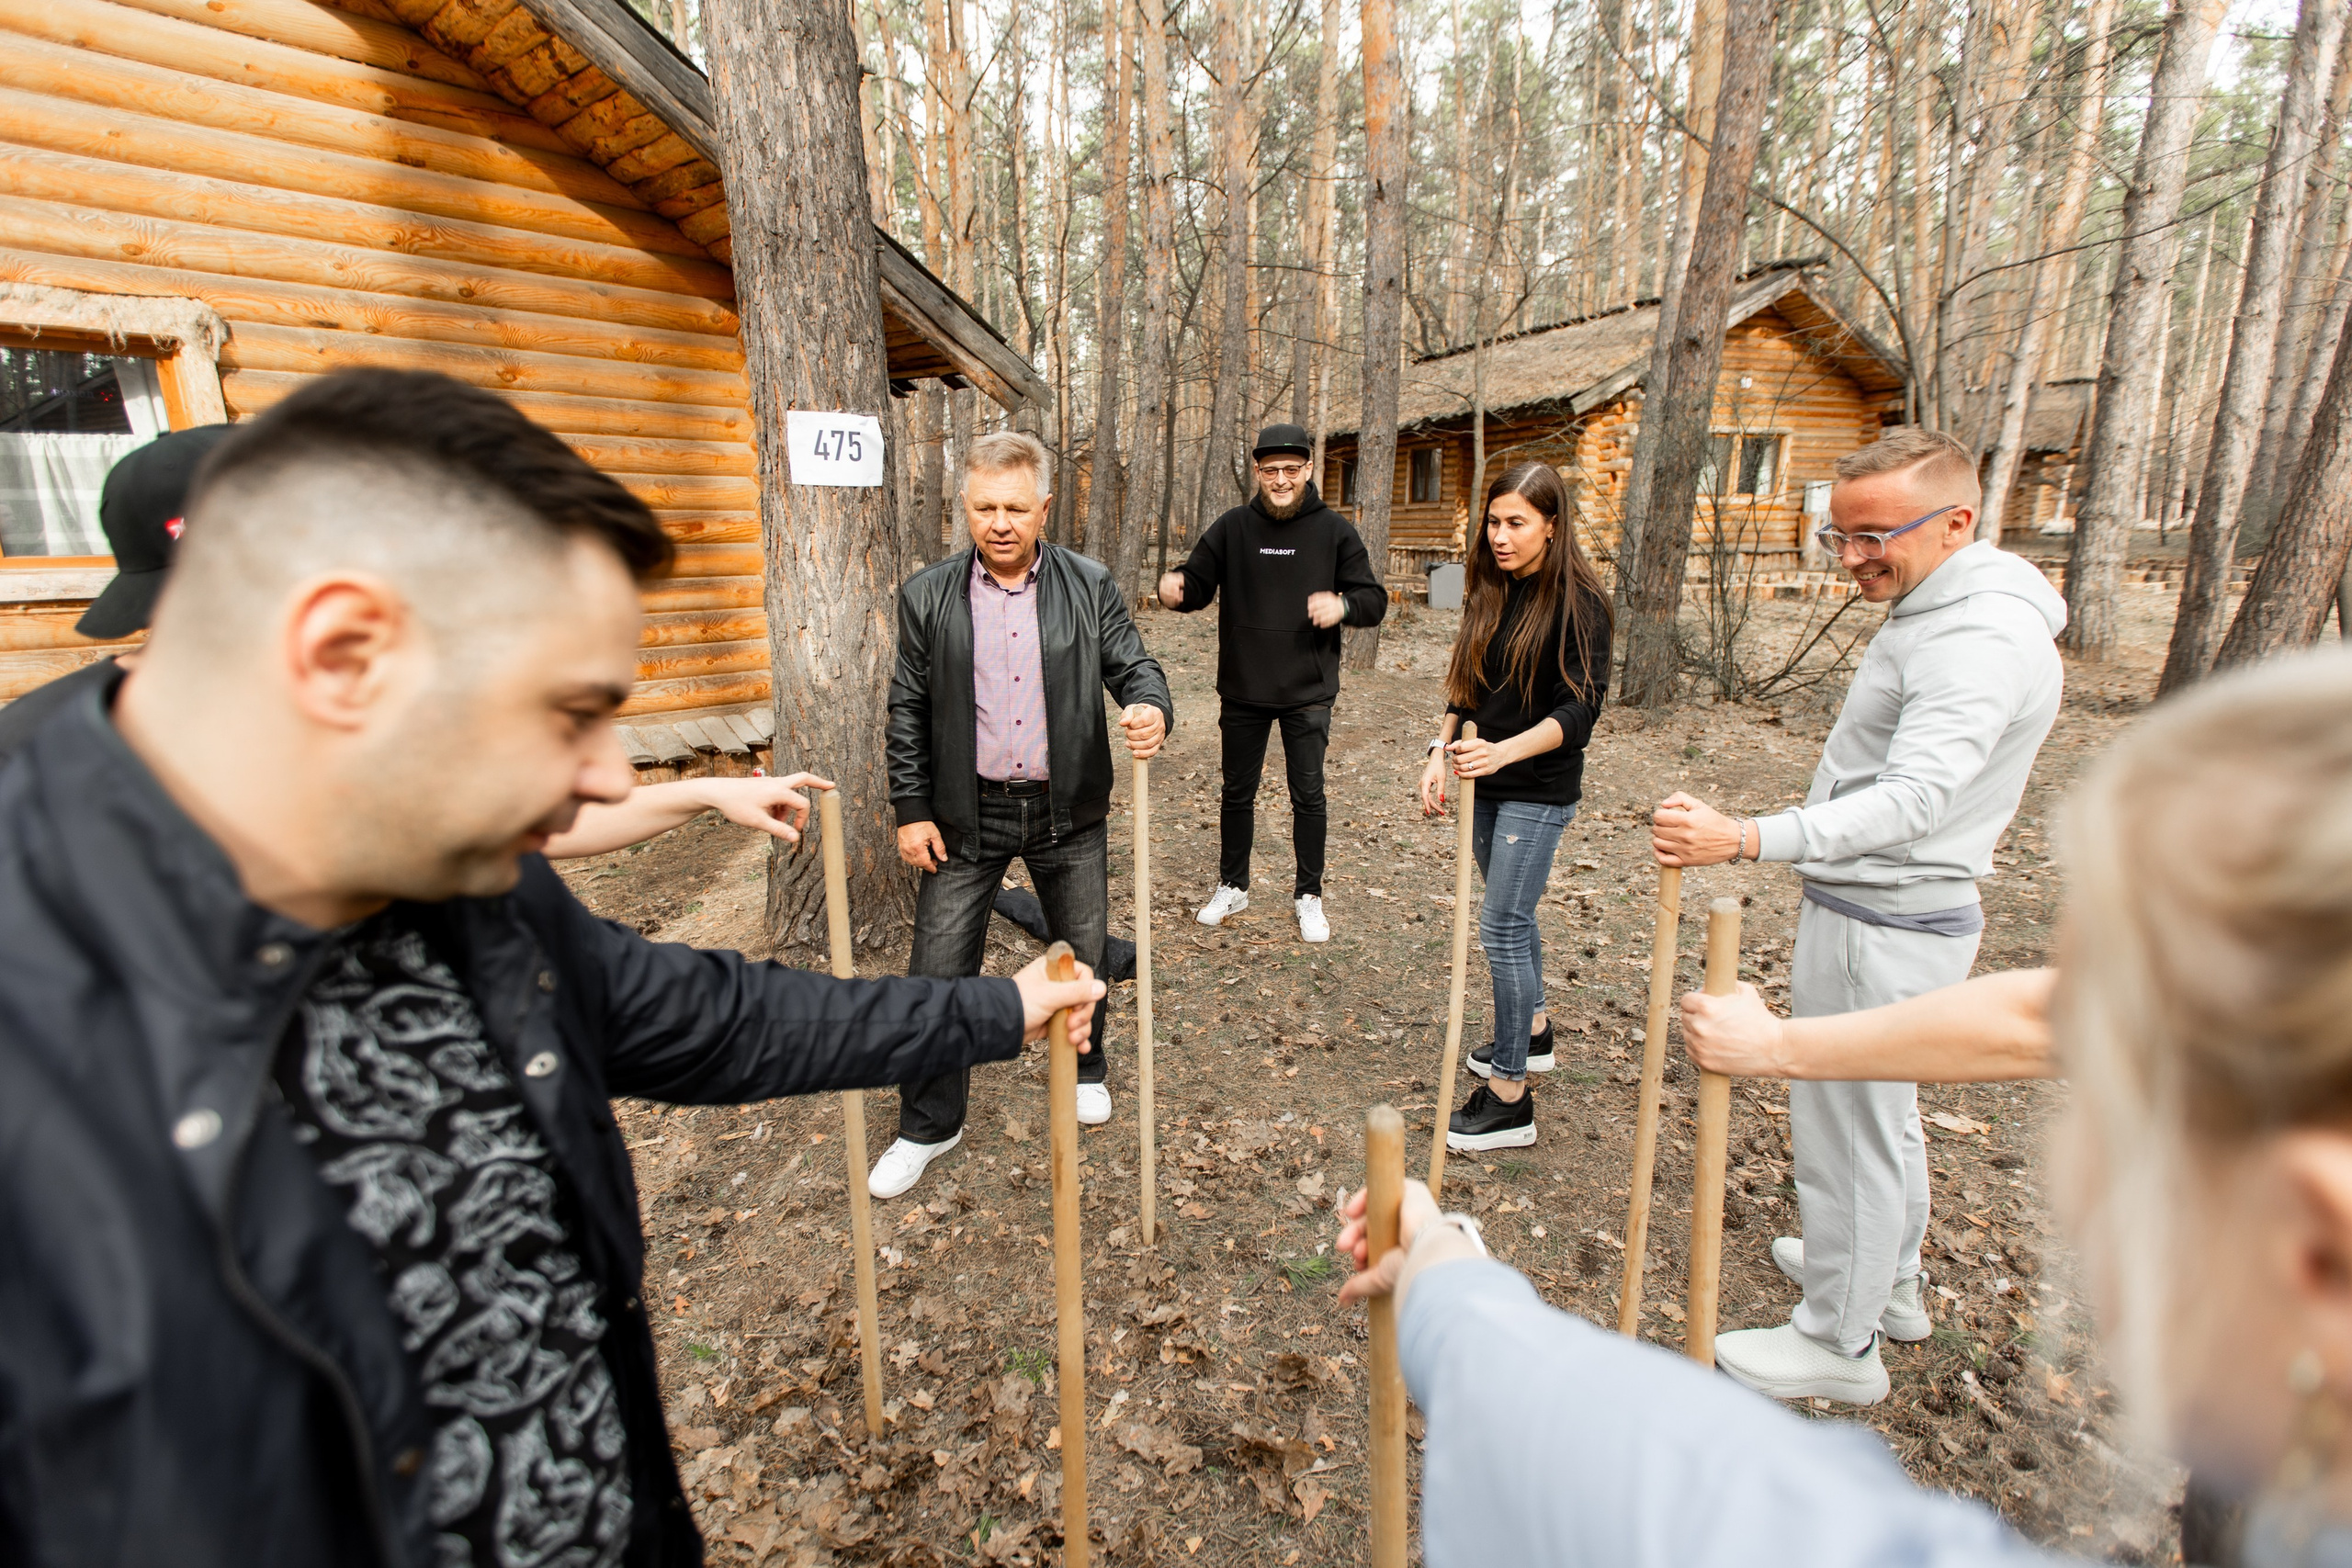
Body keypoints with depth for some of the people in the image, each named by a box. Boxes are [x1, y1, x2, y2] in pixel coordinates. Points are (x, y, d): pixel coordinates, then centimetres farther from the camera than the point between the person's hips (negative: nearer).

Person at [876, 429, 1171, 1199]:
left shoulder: (1090, 586, -3)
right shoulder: (927, 594, -2)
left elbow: (1133, 666, -1)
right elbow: (908, 710, 1)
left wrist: (1153, 709, -26)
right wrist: (912, 810, -2)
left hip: (1068, 812, 1)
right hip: (967, 814, 0)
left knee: (1084, 957, 16)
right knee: (938, 971, 4)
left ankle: (1084, 1068, 45)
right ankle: (929, 1125, 24)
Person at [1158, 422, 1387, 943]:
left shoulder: (1334, 530, -2)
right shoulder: (1232, 527, 1)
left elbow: (1375, 599, -1)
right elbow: (1198, 584, 4)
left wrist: (1343, 604, -24)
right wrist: (1174, 587, -20)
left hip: (1308, 694, -1)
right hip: (1242, 691, 2)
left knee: (1308, 798, 6)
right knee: (1237, 794, 13)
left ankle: (1309, 895, 23)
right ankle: (1232, 886, 30)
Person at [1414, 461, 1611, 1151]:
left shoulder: (1578, 602, -13)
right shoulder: (1488, 594, 7)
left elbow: (1579, 710, -19)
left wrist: (1504, 751, -32)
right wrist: (1442, 752, -1)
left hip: (1539, 790, -7)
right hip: (1487, 783, 7)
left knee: (1502, 926, -7)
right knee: (1512, 915, 19)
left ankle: (1509, 1098, 3)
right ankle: (1533, 1033, 40)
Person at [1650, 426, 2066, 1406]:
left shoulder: (1981, 636, -22)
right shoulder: (1937, 607, 11)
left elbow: (1915, 798, -36)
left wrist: (1752, 839, -48)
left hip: (1883, 927, -10)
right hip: (1878, 911, 10)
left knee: (1847, 1125, 3)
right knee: (1881, 1112, 24)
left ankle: (1839, 1343, 22)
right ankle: (1891, 1279, 45)